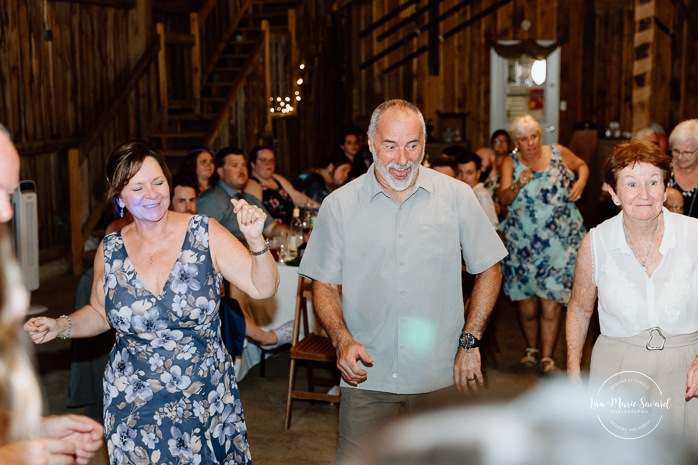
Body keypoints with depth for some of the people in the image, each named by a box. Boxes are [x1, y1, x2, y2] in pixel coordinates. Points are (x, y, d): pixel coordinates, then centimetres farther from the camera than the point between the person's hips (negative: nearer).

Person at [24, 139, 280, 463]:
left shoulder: (205, 234, -10)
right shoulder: (110, 251, -2)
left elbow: (263, 288, -11)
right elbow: (99, 313, 13)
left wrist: (255, 239, -27)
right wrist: (61, 326, -5)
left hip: (206, 401, -1)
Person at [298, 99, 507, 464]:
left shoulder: (457, 196, 0)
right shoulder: (339, 205, -1)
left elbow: (489, 270, 7)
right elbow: (324, 284, 5)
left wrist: (470, 342, -1)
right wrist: (341, 339, -11)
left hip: (441, 378, 1)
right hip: (366, 379, 0)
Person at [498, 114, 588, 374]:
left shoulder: (559, 153, 3)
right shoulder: (511, 162, 1)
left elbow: (582, 165, 21)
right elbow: (504, 198, -9)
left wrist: (580, 182, 1)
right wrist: (518, 185, -28)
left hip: (559, 240, 0)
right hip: (522, 242, 1)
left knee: (551, 298, -6)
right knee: (526, 300, 5)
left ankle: (547, 357, 2)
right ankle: (531, 348, 28)